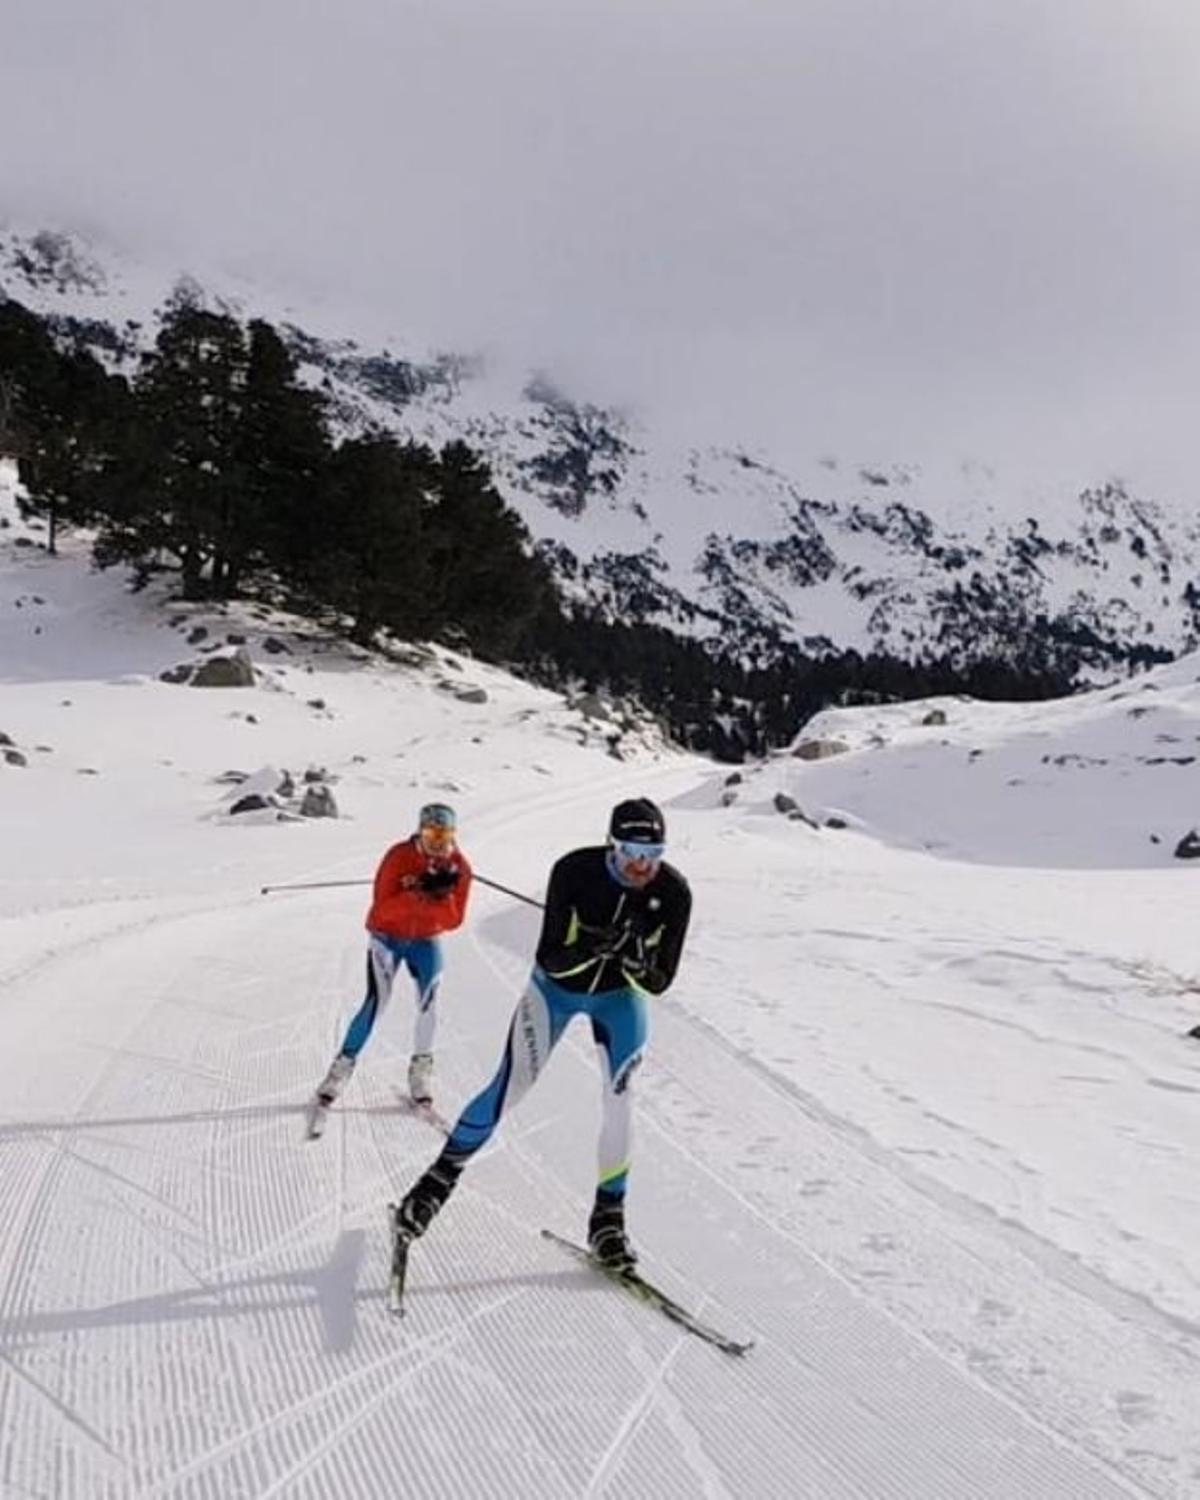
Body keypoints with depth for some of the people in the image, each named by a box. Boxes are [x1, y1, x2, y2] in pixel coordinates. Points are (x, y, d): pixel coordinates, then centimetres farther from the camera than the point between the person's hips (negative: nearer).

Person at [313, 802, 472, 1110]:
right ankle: (344, 1064, 4)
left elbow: (454, 920, -13)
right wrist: (421, 891, -37)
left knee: (429, 1001, -12)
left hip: (426, 940, 3)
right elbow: (383, 908, -27)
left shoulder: (459, 867, -12)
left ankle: (421, 1067, 7)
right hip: (387, 936, -2)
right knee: (377, 1001, -13)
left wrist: (440, 895, -31)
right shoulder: (399, 856, -21)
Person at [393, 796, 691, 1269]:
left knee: (619, 1097, -14)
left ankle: (608, 1217, 5)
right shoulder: (574, 871, -30)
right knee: (510, 1087, -5)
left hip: (620, 996, 1)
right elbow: (550, 961, -28)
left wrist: (639, 964, -42)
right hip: (556, 986, -1)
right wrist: (592, 946, -47)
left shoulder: (673, 893, -25)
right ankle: (441, 1177, 17)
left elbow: (658, 983, -20)